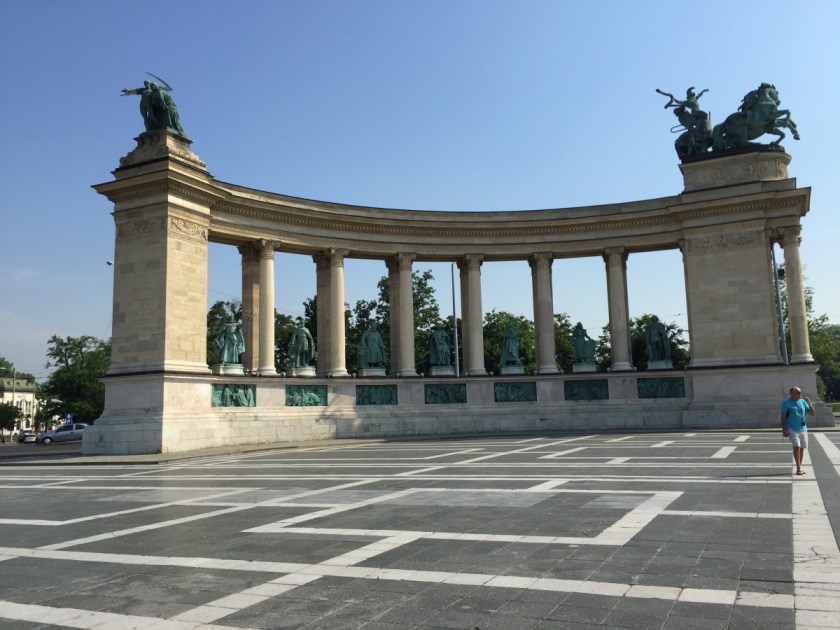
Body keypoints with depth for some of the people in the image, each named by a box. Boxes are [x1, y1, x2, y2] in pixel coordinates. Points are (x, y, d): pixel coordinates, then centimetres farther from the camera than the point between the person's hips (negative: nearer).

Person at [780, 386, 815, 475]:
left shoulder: (803, 402, 8)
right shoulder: (786, 403, -5)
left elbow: (813, 413, 7)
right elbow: (783, 417, -5)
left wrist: (809, 403, -5)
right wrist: (784, 429, -11)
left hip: (803, 429, 5)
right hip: (792, 429, -5)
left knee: (802, 448, 8)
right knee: (796, 447, -14)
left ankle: (800, 467, 19)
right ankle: (798, 468, -10)